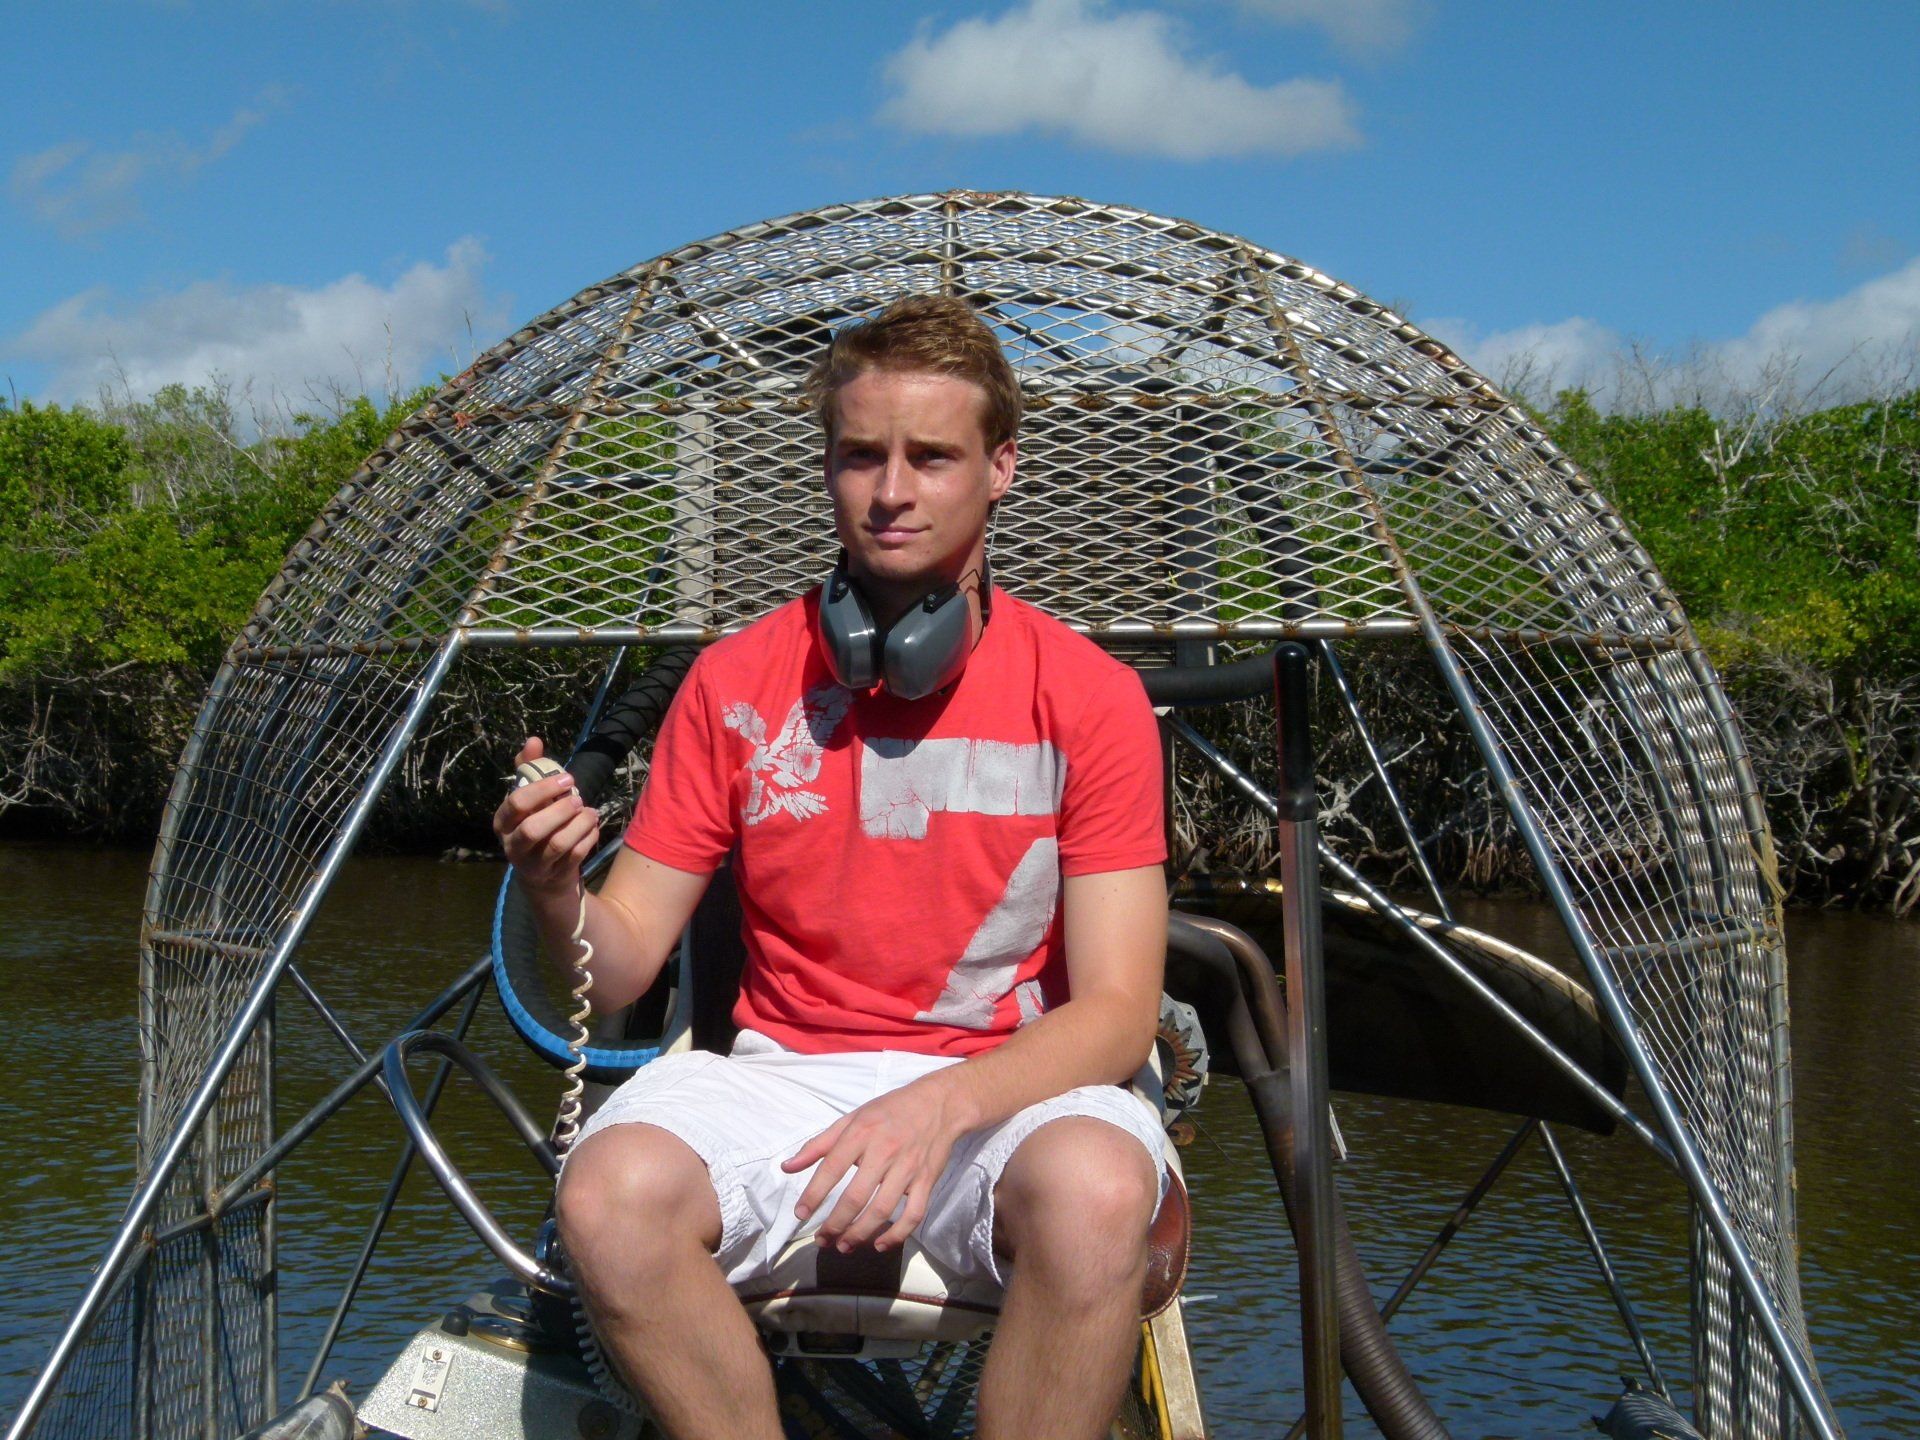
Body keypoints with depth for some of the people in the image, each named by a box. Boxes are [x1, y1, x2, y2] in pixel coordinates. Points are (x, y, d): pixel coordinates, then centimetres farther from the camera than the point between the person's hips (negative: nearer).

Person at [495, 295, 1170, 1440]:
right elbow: (621, 969, 3)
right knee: (613, 1195, -30)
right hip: (785, 1071, 2)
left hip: (1011, 1081, -1)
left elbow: (1118, 1009, -9)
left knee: (1098, 1193, -36)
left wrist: (944, 1101, -28)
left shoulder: (1089, 698, -3)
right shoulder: (737, 683, 3)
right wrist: (555, 892, -21)